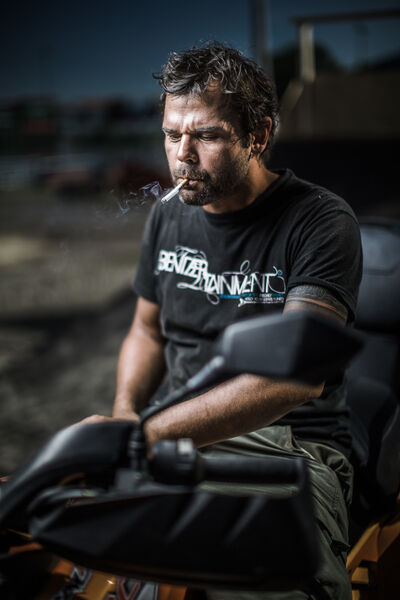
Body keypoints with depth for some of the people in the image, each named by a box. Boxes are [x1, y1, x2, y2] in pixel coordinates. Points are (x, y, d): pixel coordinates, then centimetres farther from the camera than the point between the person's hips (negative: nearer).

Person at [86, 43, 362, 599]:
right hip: (181, 433, 6)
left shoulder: (320, 221, -11)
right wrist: (125, 412, 1)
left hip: (291, 444, -5)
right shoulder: (168, 215, 11)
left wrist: (154, 431, -31)